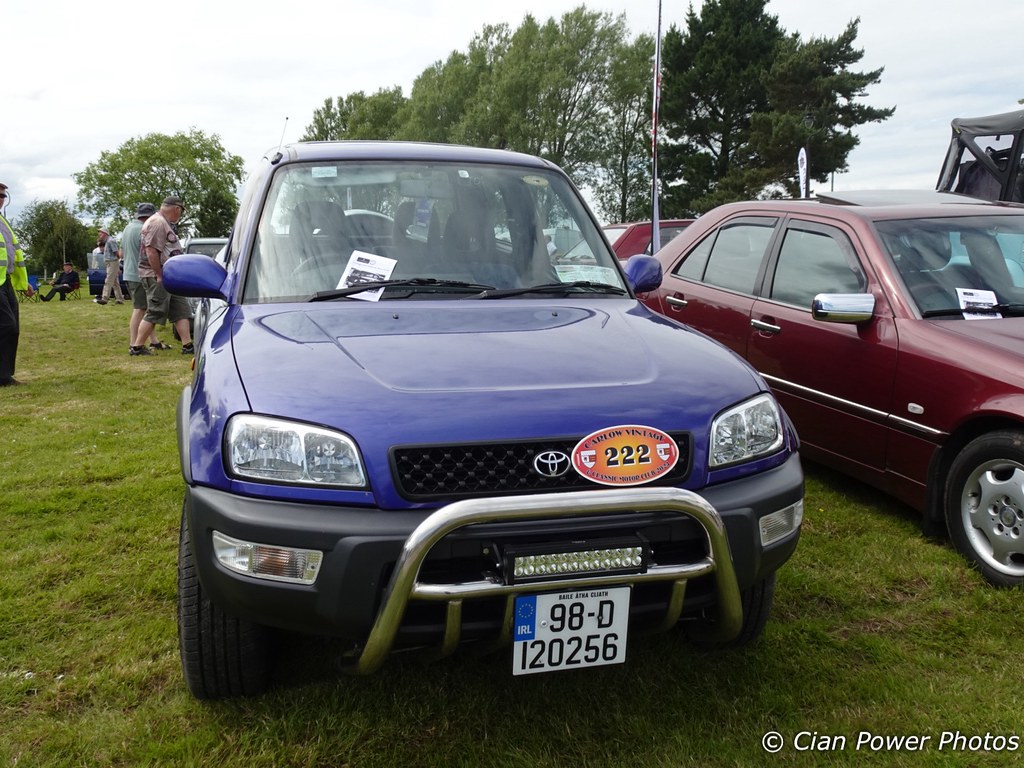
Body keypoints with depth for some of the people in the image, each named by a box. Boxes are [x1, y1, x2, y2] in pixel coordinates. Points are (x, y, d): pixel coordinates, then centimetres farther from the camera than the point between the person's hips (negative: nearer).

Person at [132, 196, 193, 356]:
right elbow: (151, 251, -23)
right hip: (157, 276, -11)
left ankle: (187, 345, 7)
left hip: (168, 276, 11)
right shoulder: (157, 222, -15)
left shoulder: (164, 223, 19)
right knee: (154, 313, -6)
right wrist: (159, 276, -22)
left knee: (181, 311, 7)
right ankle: (137, 347, 1)